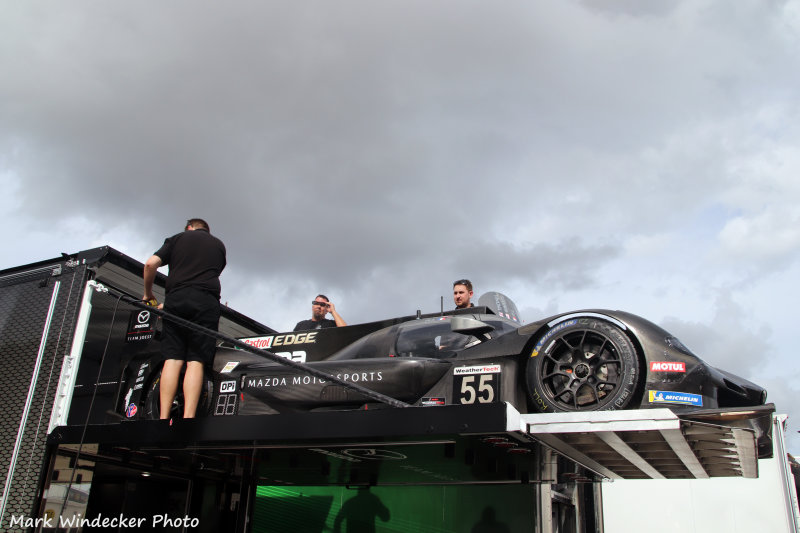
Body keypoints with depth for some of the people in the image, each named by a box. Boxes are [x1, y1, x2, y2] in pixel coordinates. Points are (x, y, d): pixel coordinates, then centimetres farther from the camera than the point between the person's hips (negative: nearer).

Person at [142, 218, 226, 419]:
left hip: (176, 299, 0)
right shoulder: (219, 245, 25)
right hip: (206, 302, 0)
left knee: (172, 360, -1)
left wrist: (148, 294, 22)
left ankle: (163, 417, -9)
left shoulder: (176, 238, 20)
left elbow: (150, 264, 8)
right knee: (195, 361, -6)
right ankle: (188, 418, -16)